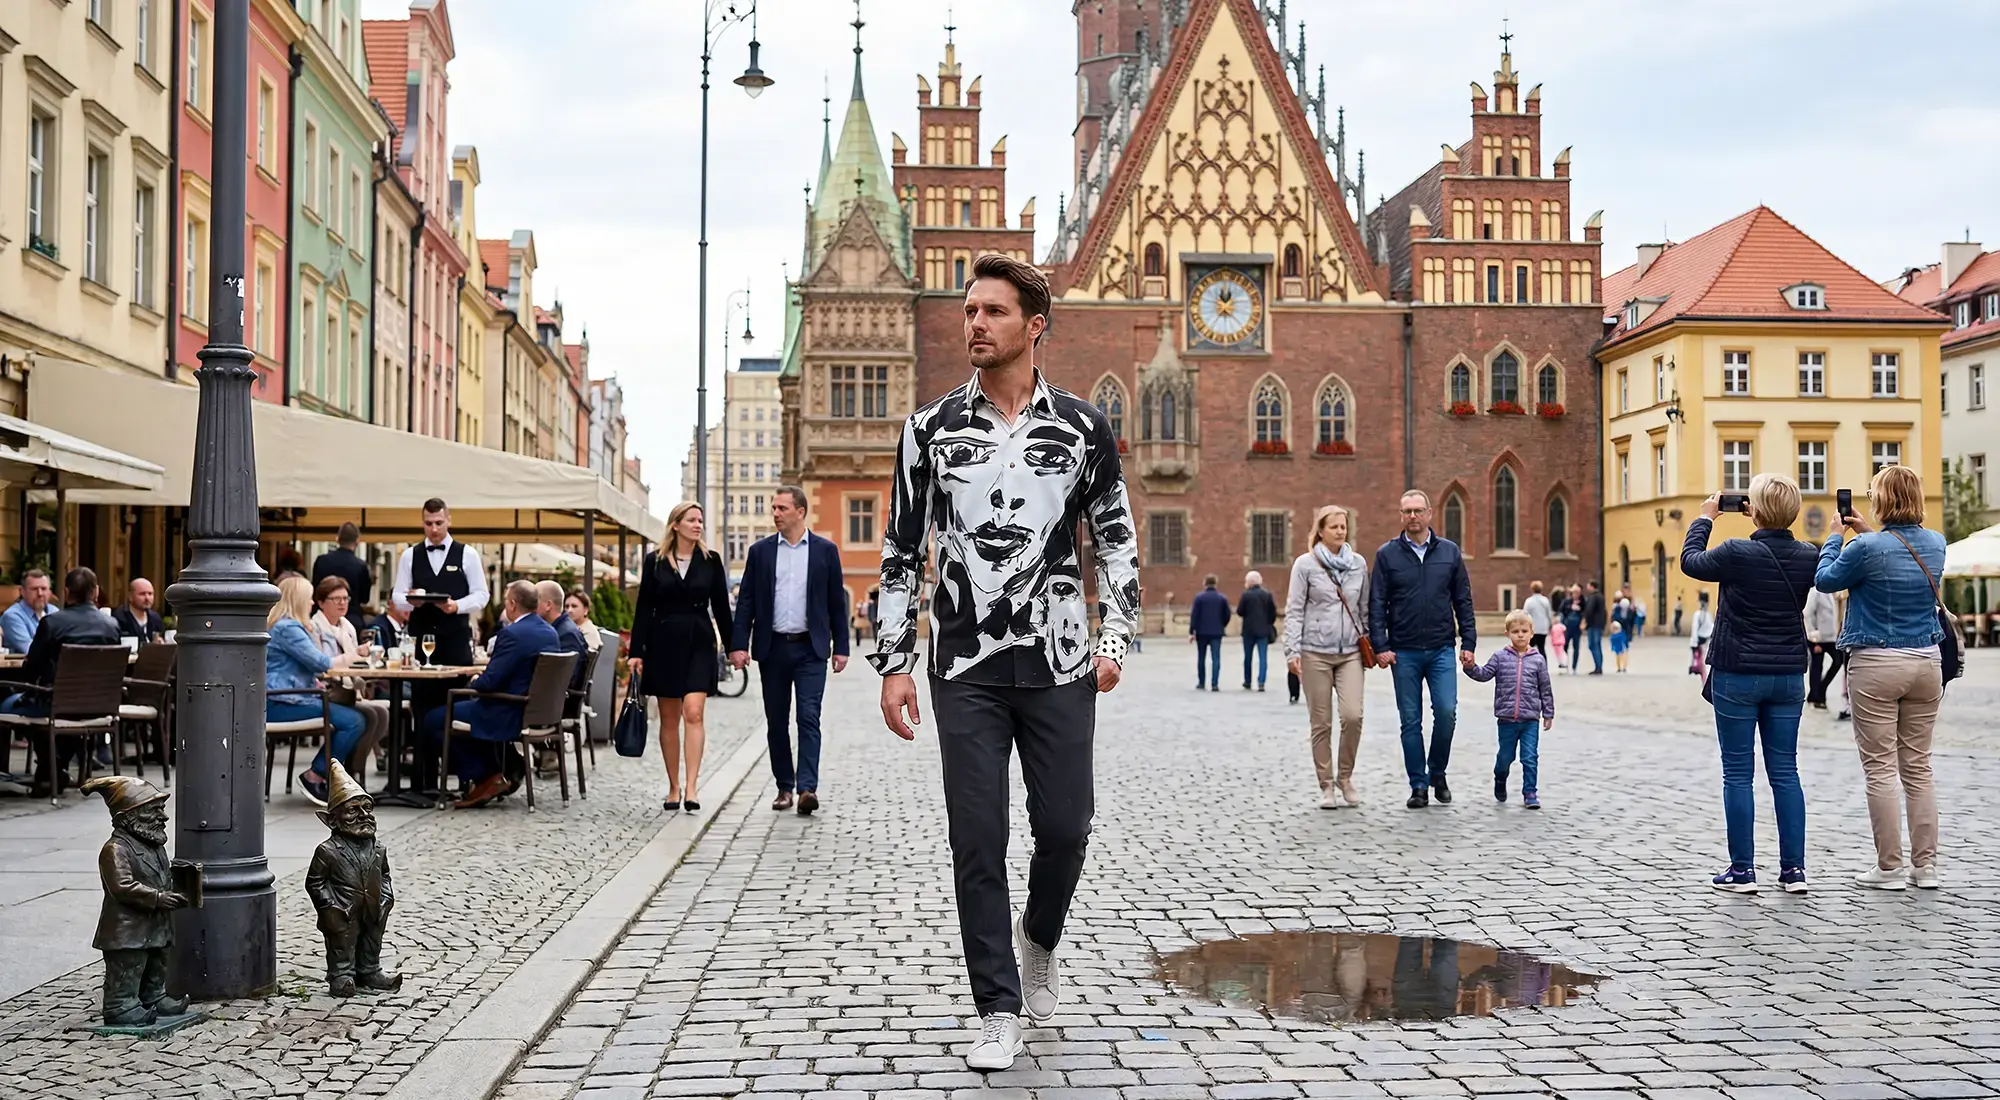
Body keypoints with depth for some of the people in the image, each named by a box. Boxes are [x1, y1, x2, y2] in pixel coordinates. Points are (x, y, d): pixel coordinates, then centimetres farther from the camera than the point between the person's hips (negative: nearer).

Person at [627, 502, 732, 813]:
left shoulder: (711, 560, 5)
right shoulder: (655, 561, 3)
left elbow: (721, 606, 8)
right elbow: (643, 609, 2)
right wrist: (636, 652, -2)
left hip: (699, 643, 0)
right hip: (663, 643, 0)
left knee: (694, 713, -14)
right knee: (669, 719, 6)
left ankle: (691, 787, -16)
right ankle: (673, 788, 14)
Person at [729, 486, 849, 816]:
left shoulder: (825, 550, 4)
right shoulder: (760, 551, 6)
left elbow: (836, 601, 6)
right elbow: (746, 601, 5)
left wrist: (840, 647, 2)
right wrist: (738, 644, -4)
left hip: (810, 649, -2)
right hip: (772, 649, 2)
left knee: (809, 718, -11)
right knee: (776, 723, 7)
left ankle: (808, 788, -15)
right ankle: (784, 787, 16)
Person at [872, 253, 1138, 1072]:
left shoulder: (1082, 426, 3)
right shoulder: (930, 429, 3)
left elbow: (1117, 537, 10)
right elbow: (901, 551, 6)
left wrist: (1115, 634, -1)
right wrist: (893, 662, 1)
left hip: (1059, 665, 0)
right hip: (965, 666, 0)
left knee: (1064, 827, 4)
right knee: (977, 841, 0)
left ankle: (1039, 938, 36)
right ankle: (999, 1011, 12)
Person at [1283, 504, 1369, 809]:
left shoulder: (1359, 563, 9)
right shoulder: (1305, 564, -1)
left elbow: (1365, 607, 16)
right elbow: (1294, 610, -2)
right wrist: (1292, 650, -9)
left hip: (1351, 652, 2)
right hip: (1315, 652, -2)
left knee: (1353, 715, -12)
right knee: (1321, 723, 1)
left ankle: (1345, 777, 9)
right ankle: (1326, 786, 12)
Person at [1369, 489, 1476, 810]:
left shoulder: (1449, 551, 6)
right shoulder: (1387, 554, 2)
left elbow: (1463, 600, 9)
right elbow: (1376, 604, 1)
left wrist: (1468, 642, 3)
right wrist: (1380, 646, -7)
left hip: (1441, 650, 1)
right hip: (1403, 652, 0)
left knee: (1446, 712, -10)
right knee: (1411, 721, 3)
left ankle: (1437, 772, 13)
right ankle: (1419, 786, 12)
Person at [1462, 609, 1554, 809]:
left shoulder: (1538, 659, 2)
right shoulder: (1500, 657, 1)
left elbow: (1545, 689, 7)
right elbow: (1484, 674, -6)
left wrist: (1548, 714, 7)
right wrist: (1470, 667, -25)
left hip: (1530, 719, 0)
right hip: (1507, 719, 0)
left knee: (1530, 758, -3)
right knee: (1505, 756, 12)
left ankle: (1530, 793, 6)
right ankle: (1500, 782, 39)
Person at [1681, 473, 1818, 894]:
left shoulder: (1737, 554, -16)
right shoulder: (1808, 557, -2)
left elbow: (1690, 561, 3)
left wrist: (1705, 518, 16)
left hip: (1737, 675, -4)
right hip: (1788, 676, 4)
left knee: (1738, 772, 3)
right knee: (1785, 771, 10)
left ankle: (1742, 870, 5)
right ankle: (1793, 869, 10)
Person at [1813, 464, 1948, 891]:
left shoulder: (1867, 548, -15)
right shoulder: (1935, 543, 4)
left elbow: (1825, 580, 0)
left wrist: (1837, 536, 11)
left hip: (1876, 665, -6)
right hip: (1926, 663, 6)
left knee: (1880, 767, 0)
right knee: (1918, 766, 11)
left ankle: (1890, 866, 3)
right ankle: (1925, 865, 14)